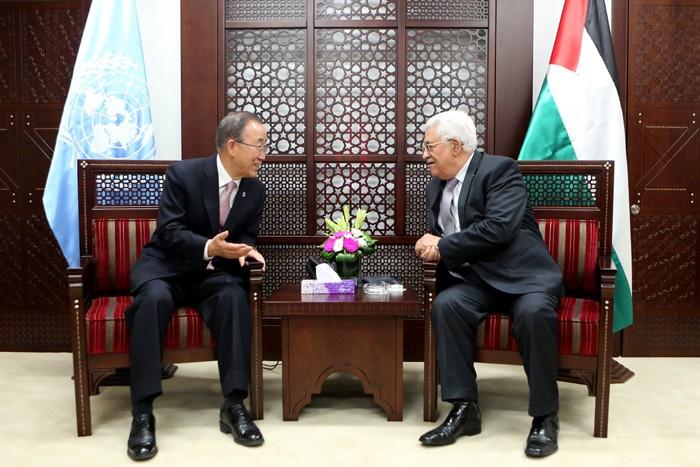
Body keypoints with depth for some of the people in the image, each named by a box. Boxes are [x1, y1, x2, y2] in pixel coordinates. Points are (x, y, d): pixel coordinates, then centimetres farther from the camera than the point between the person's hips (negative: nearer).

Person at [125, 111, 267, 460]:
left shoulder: (255, 190, 2)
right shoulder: (183, 173, -13)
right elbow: (169, 231, -17)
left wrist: (246, 249, -15)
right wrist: (209, 247, -35)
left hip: (214, 272, 3)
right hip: (166, 265, -3)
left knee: (235, 297, -31)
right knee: (155, 299, -37)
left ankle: (233, 405, -27)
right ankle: (142, 412, -31)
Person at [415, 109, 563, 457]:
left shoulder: (500, 169, -8)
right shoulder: (436, 186, 15)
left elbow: (499, 228, -22)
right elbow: (437, 238, 24)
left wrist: (444, 246, -14)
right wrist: (430, 246, -3)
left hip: (524, 275, -5)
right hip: (477, 280, 6)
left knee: (533, 312, -35)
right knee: (445, 305, -25)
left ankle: (545, 416, -18)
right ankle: (464, 409, -18)